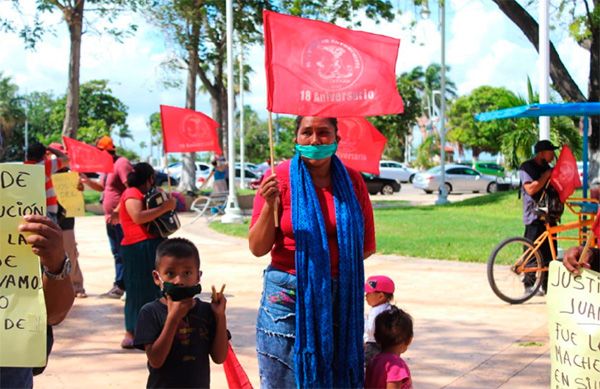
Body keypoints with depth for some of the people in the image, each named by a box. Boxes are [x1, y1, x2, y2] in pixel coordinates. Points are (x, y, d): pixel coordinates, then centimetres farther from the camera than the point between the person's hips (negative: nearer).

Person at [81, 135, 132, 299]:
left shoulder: (121, 163, -14)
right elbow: (101, 187, 25)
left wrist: (118, 211, -24)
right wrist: (87, 181, 6)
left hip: (121, 218, -10)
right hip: (111, 218, 10)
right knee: (118, 254, 12)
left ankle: (121, 286, -3)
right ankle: (119, 286, 17)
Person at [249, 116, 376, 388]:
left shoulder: (352, 181, 3)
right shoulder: (280, 178, -5)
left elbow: (367, 246, 10)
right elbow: (258, 248, -8)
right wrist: (270, 203, -20)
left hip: (341, 300, 3)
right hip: (289, 298, -2)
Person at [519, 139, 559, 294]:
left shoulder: (547, 168, 18)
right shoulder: (527, 167, -7)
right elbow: (531, 189, -21)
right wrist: (546, 176, -16)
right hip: (534, 217, -8)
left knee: (549, 251, 8)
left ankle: (547, 284, 15)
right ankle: (529, 284, 1)